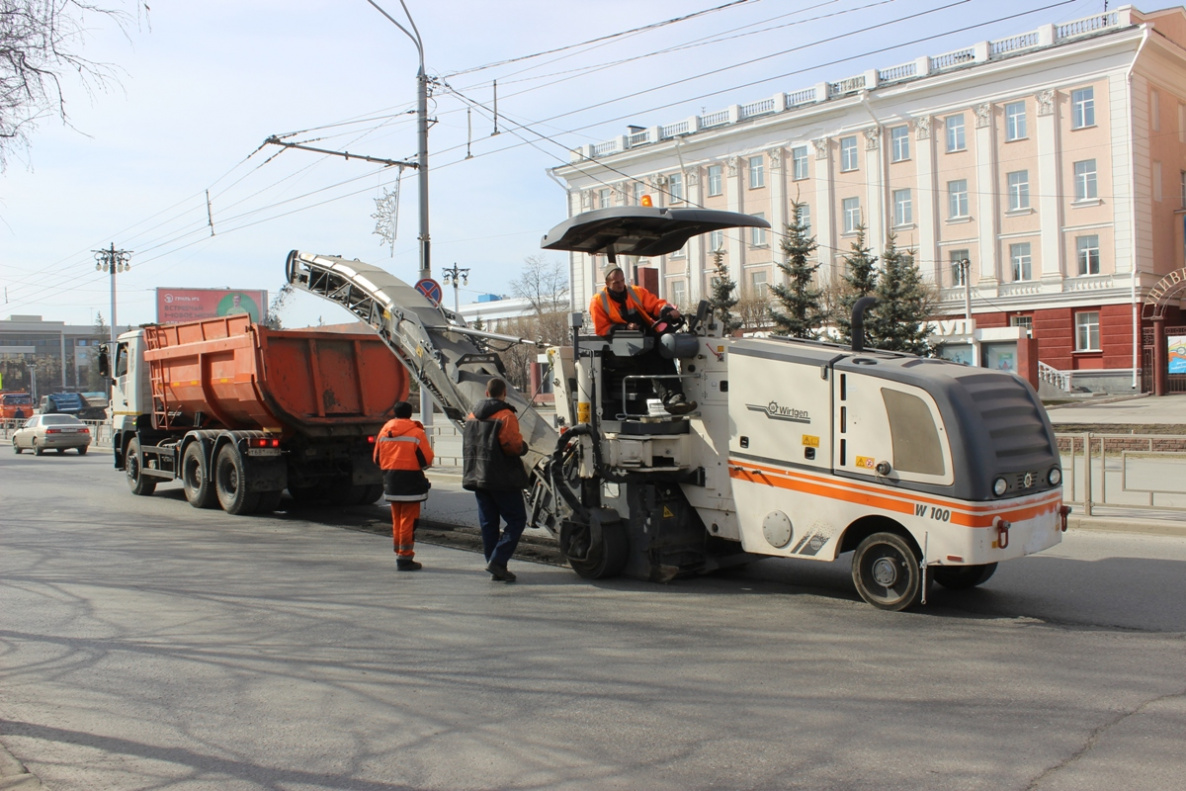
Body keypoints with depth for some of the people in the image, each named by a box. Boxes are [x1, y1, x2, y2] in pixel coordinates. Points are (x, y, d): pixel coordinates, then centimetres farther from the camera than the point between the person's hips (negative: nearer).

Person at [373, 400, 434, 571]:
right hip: (411, 483, -5)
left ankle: (399, 554, 20)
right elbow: (427, 461, -11)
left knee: (396, 521, 15)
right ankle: (405, 558, -3)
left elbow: (377, 459, 10)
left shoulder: (384, 431, 6)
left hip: (390, 483, 5)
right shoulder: (416, 433, -9)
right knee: (408, 521, -2)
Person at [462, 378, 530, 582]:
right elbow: (514, 446, -18)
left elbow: (469, 446, 17)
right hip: (503, 479, -7)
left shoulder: (472, 416, 13)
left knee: (488, 522, 10)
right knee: (516, 520, 0)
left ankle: (495, 569, 11)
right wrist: (523, 447, 1)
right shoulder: (506, 416, -11)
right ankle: (497, 561, -12)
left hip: (477, 477, 7)